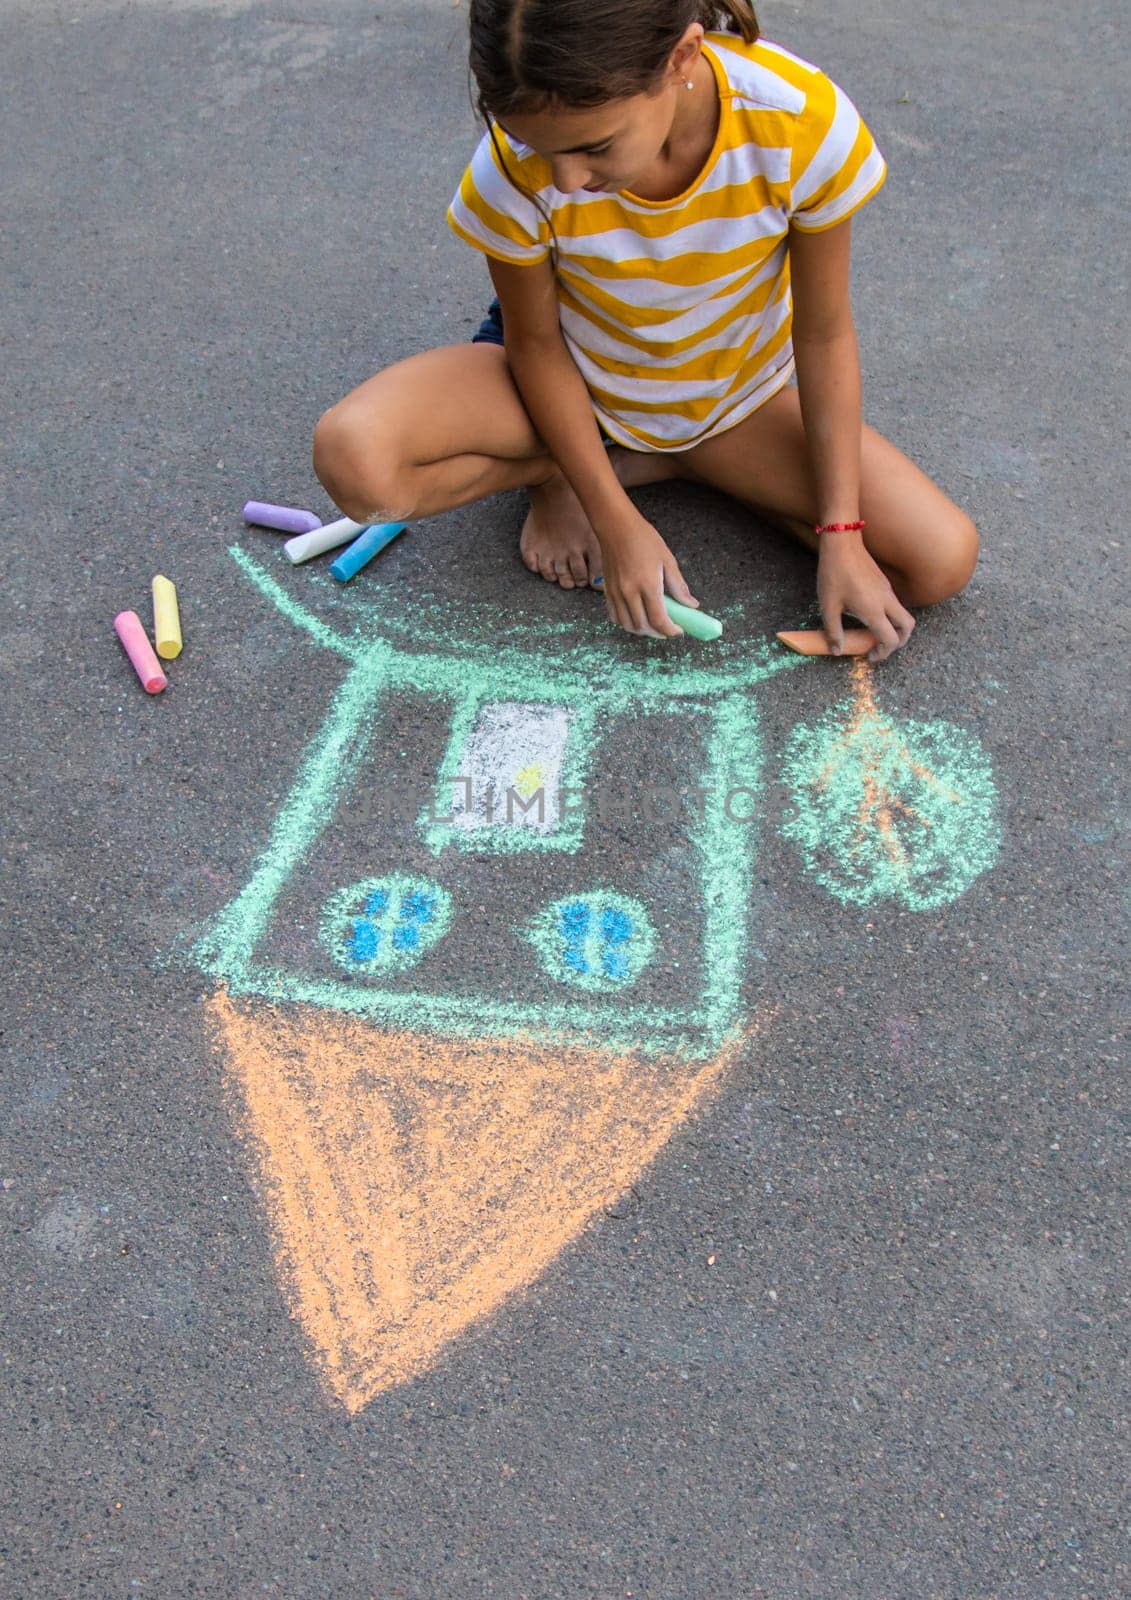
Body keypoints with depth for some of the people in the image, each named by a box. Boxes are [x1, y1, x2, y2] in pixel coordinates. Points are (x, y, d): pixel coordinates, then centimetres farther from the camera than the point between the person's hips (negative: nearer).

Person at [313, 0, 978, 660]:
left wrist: (841, 536, -16)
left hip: (737, 394, 2)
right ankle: (557, 472, 2)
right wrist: (617, 523, -18)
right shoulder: (516, 168, -29)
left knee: (944, 562, -14)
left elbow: (824, 335, -16)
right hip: (573, 381, -1)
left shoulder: (806, 124, -29)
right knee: (353, 460, -31)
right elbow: (535, 341, -14)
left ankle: (653, 460, 2)